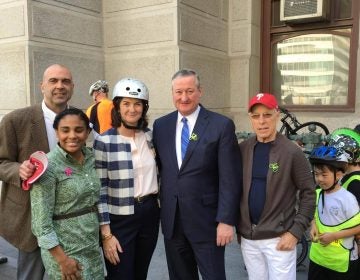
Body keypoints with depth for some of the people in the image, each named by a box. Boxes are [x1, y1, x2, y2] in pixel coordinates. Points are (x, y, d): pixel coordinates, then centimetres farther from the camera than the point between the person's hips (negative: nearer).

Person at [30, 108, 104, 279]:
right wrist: (62, 259, -16)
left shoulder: (91, 157, 1)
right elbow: (41, 221, -16)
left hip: (93, 247, 6)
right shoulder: (48, 166, -16)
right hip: (65, 250, -6)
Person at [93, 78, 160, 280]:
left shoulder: (151, 136, 2)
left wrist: (162, 211, 13)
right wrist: (106, 233, -13)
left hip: (150, 214, 5)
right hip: (119, 219, -4)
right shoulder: (104, 142, -12)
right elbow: (99, 189, -11)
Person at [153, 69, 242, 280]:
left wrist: (226, 220, -13)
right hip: (171, 219, 4)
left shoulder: (222, 125, -8)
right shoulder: (161, 125, 5)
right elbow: (159, 167, 11)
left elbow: (230, 179, -10)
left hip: (206, 220, -4)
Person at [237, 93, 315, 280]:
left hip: (279, 237, -3)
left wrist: (295, 231, -12)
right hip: (247, 237, 4)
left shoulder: (291, 152, -10)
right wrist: (238, 226, 5)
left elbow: (308, 194, -7)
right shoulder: (242, 149, 0)